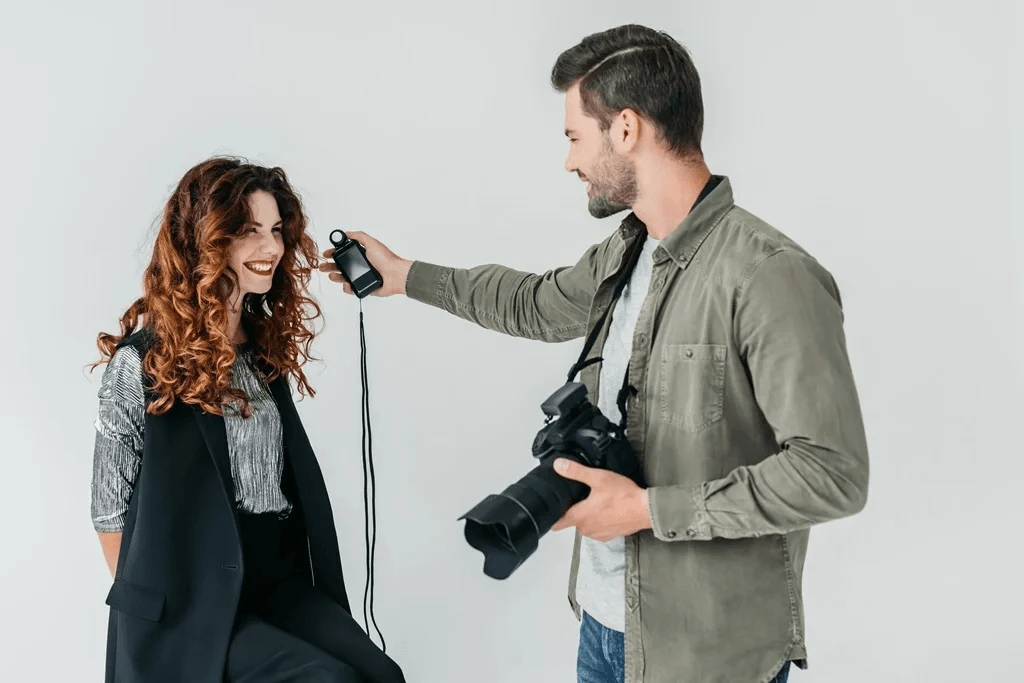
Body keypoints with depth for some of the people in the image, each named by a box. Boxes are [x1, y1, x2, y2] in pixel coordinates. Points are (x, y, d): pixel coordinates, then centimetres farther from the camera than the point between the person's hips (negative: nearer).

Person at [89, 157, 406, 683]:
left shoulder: (266, 343, 10)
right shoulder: (142, 362, -11)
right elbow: (111, 510, -5)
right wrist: (154, 609, -1)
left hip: (284, 578, 6)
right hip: (194, 601, -5)